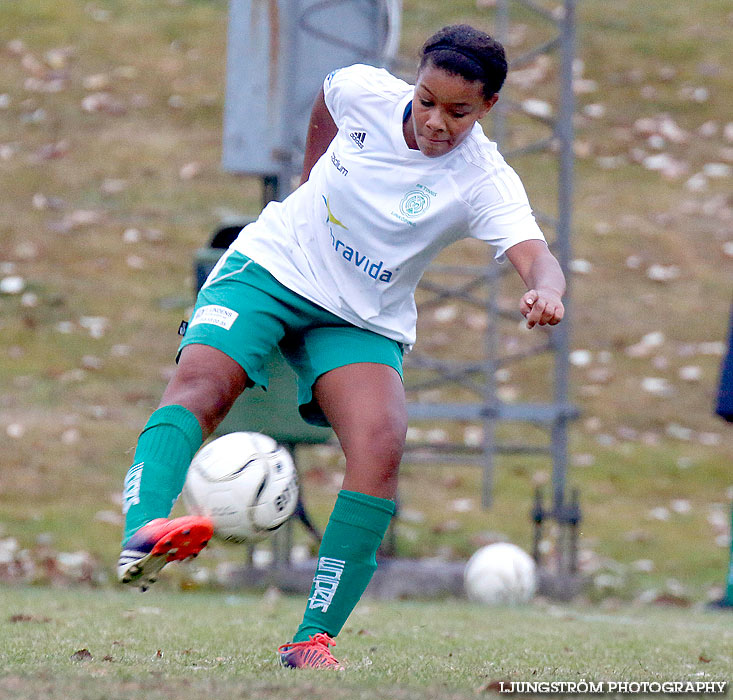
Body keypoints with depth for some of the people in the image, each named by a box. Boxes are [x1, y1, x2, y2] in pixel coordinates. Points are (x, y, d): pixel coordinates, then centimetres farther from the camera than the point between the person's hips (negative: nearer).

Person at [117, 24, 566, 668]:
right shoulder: (363, 91, -12)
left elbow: (537, 258, -36)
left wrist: (545, 293, -58)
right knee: (200, 384, -28)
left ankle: (314, 638, -21)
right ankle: (143, 533, -53)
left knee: (382, 445, -25)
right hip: (271, 264, 0)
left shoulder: (485, 182, -19)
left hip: (363, 321, 0)